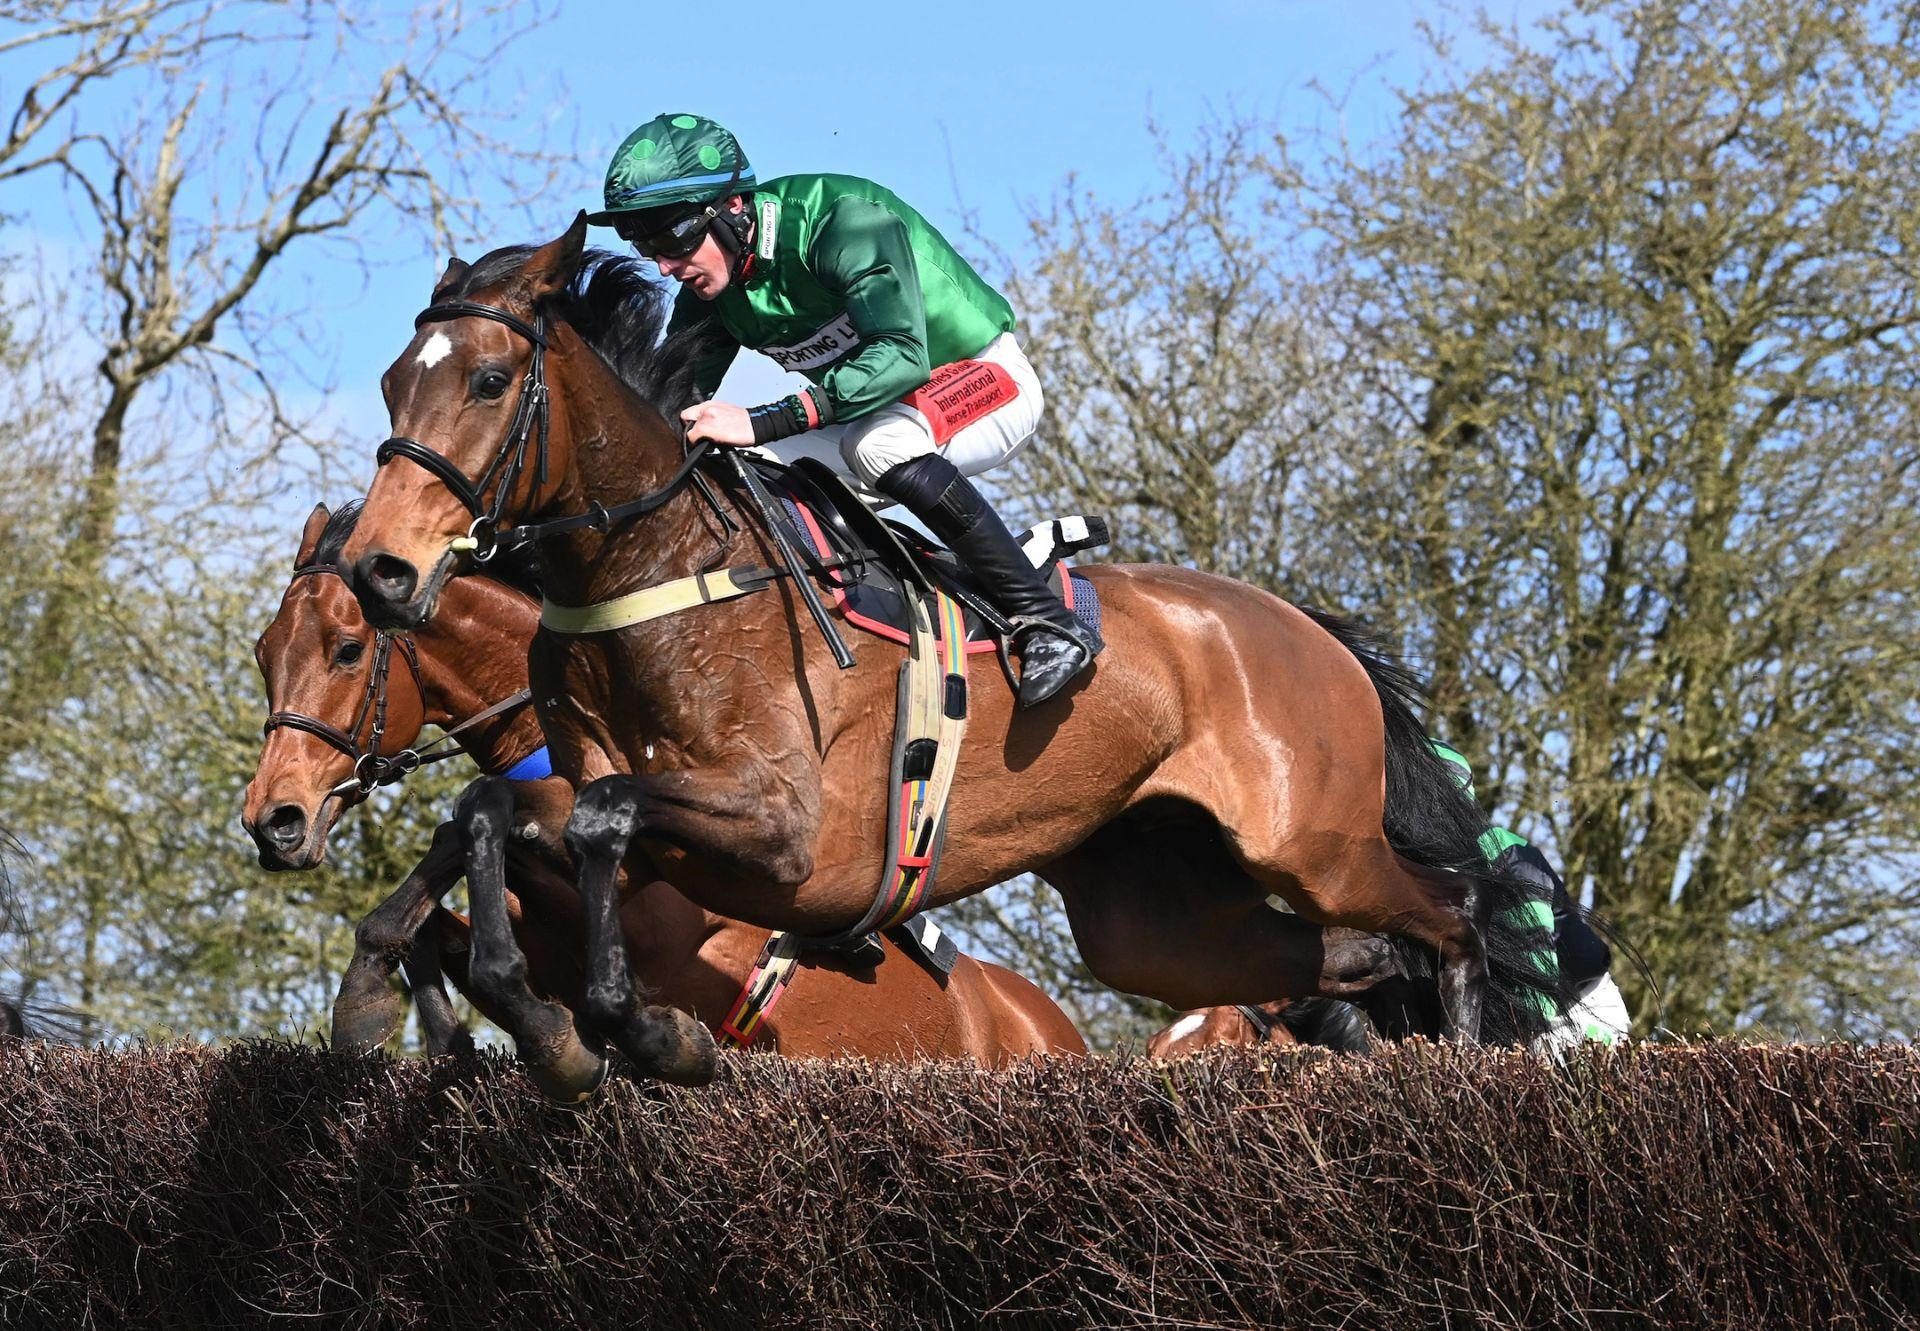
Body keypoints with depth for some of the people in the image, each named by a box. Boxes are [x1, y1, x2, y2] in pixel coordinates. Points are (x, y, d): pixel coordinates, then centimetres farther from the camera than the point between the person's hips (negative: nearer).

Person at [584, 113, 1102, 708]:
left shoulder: (846, 218, -29)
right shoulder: (708, 293, -6)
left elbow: (901, 358, -42)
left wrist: (761, 423, -49)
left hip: (990, 383, -7)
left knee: (877, 443, -38)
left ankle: (1048, 620, -30)